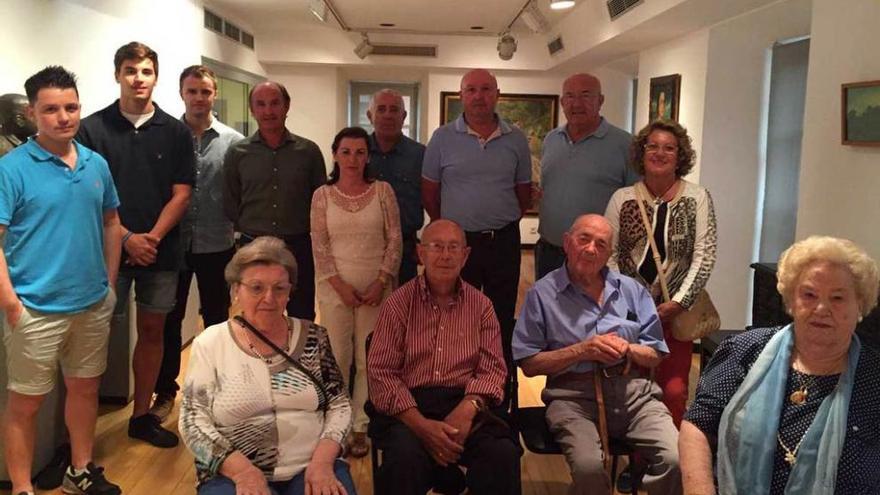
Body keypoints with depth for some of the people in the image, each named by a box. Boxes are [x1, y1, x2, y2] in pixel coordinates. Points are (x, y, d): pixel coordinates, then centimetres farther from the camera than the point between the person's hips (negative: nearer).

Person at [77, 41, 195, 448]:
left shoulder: (176, 132, 5)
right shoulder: (93, 128, -1)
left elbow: (181, 194, 1)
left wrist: (153, 237, -12)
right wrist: (127, 238, -14)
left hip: (161, 250, 3)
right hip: (109, 249, -2)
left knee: (152, 330, 10)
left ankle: (142, 415, 24)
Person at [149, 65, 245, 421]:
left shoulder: (233, 141, -2)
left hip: (216, 245, 0)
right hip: (172, 242, 0)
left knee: (216, 319, 13)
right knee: (169, 319, 10)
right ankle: (165, 390, 25)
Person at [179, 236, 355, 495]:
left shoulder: (312, 337, 5)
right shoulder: (210, 343, 1)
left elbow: (339, 405, 6)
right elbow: (193, 422, -2)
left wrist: (322, 461, -11)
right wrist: (242, 470, -15)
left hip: (311, 469, 2)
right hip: (234, 474, -1)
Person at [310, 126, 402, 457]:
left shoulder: (382, 191, 1)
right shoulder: (322, 195, 2)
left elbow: (394, 241, -1)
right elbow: (319, 246, -1)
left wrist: (382, 281, -10)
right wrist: (339, 285, -10)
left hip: (376, 288, 0)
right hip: (335, 288, 0)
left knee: (369, 360, 3)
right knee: (337, 358, 4)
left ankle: (360, 426, 15)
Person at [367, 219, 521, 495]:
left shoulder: (481, 306, 12)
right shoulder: (398, 303, 5)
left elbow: (492, 368, 6)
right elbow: (381, 372, -2)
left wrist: (467, 409, -16)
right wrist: (422, 425, -16)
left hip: (466, 404, 2)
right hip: (408, 406, -1)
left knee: (504, 453, -27)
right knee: (404, 457, -33)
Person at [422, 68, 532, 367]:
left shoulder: (516, 140, 4)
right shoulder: (442, 138, -2)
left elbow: (524, 192, 12)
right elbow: (429, 192, 4)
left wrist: (502, 222, 10)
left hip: (504, 242, 2)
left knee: (502, 320, 10)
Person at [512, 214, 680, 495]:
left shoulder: (632, 290, 18)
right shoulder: (542, 294, 6)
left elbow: (656, 355, 16)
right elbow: (529, 364, 1)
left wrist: (628, 350, -5)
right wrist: (582, 350, -8)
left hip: (633, 388, 3)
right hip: (574, 393, -3)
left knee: (675, 459, -22)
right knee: (588, 468, -30)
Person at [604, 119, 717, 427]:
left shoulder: (697, 199, 3)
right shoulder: (622, 198, 6)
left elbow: (705, 256, -2)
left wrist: (678, 302, -9)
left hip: (674, 310, -1)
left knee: (674, 390, -7)